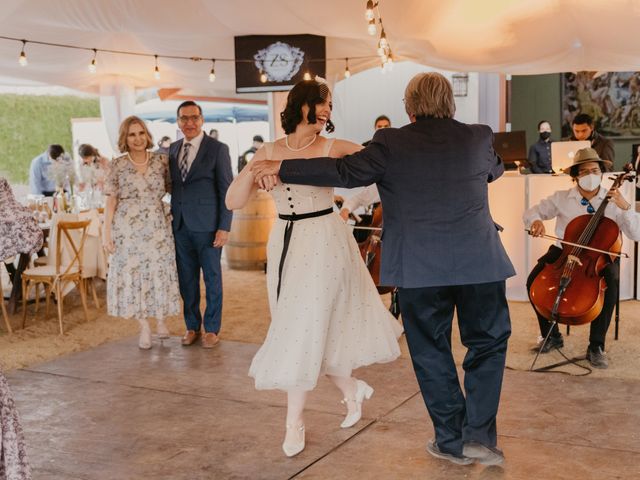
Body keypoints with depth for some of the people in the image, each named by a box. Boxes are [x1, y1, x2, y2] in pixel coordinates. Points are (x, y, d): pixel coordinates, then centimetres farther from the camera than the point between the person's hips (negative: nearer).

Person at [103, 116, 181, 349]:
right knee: (132, 275, 3)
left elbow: (172, 188, 11)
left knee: (158, 274, 6)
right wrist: (107, 232, -5)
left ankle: (161, 320, 27)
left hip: (156, 228, 1)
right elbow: (111, 200, -2)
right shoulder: (118, 165, -2)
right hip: (127, 229, -1)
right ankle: (144, 327, 15)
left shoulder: (161, 161, 2)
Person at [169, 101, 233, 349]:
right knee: (186, 278, 11)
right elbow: (173, 186, 15)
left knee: (212, 277, 6)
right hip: (180, 224, 5)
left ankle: (212, 328, 18)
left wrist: (224, 227, -12)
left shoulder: (218, 149, -5)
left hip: (207, 225, -4)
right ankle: (192, 326, 24)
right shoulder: (173, 149, 10)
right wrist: (172, 217, 6)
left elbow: (226, 190, -7)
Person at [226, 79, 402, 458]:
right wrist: (253, 168, -16)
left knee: (306, 328, -3)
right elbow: (234, 202, 0)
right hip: (284, 245, 4)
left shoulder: (333, 148, -3)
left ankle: (295, 419, 14)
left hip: (323, 244, -4)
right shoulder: (269, 152, 4)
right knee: (303, 329, 11)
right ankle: (352, 390, 33)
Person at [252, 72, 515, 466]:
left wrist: (281, 168, -5)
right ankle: (479, 435, 10)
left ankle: (452, 440, 22)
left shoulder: (392, 143, -5)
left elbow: (344, 172, -11)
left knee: (432, 351, 13)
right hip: (480, 262, 2)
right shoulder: (479, 138, 4)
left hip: (419, 267, -1)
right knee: (488, 344, 17)